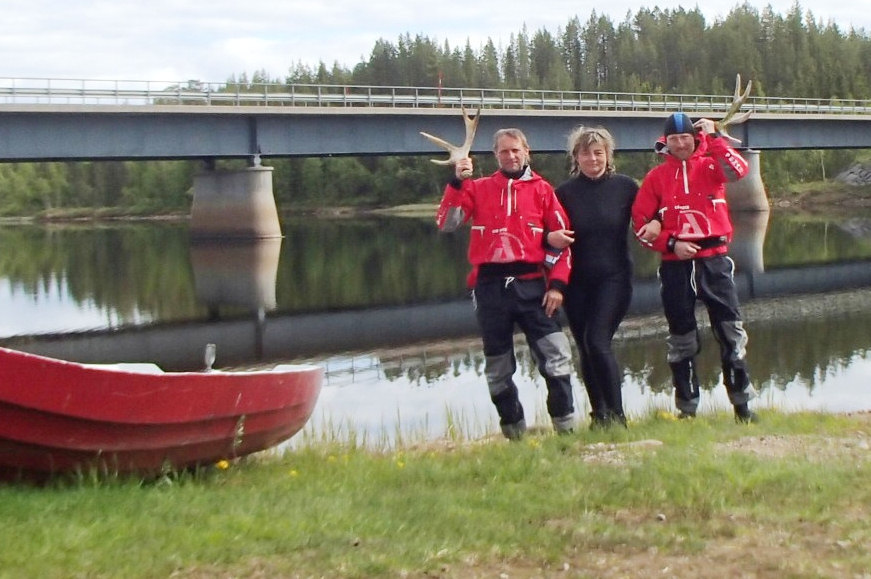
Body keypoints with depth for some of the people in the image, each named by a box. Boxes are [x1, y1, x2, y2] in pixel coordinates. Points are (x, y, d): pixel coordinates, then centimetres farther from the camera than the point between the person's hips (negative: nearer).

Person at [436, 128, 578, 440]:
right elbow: (446, 223, -3)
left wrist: (557, 284, -4)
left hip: (531, 284, -1)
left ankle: (565, 425, -2)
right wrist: (456, 182, -13)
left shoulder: (541, 189, 7)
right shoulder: (478, 188, 9)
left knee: (556, 355, -11)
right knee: (497, 366, 8)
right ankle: (513, 430, 22)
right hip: (490, 286, 1)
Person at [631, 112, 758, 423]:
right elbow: (641, 223, 1)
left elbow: (738, 169, -18)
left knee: (731, 331, -1)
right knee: (681, 339, 7)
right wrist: (671, 243, -11)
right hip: (675, 266, 1)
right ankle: (687, 407, 17)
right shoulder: (656, 176, 5)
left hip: (714, 260, -1)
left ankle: (742, 403, 7)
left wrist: (713, 137, -17)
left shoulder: (710, 166, 4)